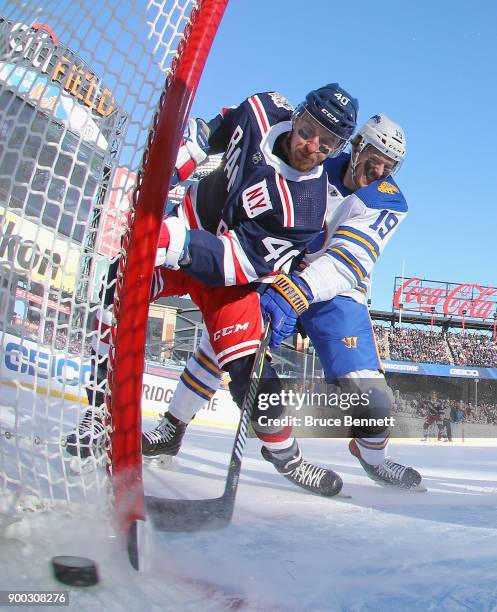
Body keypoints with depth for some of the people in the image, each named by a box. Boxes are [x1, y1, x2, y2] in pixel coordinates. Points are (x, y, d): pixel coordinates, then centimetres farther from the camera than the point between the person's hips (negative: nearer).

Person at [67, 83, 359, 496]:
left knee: (250, 366, -16)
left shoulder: (306, 209, -26)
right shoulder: (264, 111, -10)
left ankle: (285, 454, 11)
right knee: (117, 291, -20)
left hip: (229, 274, -4)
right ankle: (100, 411, -8)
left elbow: (243, 262, -30)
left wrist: (177, 242, -43)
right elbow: (209, 133, 9)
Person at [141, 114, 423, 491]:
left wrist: (294, 294, -41)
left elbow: (348, 262, -27)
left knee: (372, 395, -11)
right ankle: (172, 429, 4)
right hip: (277, 275, 2)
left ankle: (373, 455, 22)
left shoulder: (387, 202, -11)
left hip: (337, 292, -1)